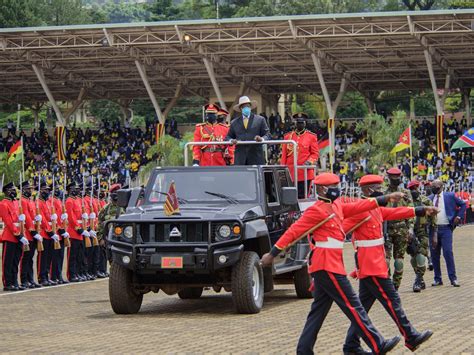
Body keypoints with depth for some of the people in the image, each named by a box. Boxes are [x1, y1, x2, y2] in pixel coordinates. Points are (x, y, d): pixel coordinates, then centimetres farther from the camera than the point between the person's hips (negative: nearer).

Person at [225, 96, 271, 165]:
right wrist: (231, 140, -5)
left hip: (256, 157, -1)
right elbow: (228, 137, 18)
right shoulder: (234, 122, 15)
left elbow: (268, 135, 5)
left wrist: (262, 139, -17)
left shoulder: (260, 120, 9)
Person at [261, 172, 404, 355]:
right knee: (353, 306, -7)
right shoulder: (317, 210, -12)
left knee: (319, 309, 12)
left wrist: (386, 199, 13)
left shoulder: (336, 206, 15)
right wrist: (272, 254, -14)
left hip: (329, 266, 10)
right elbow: (294, 231, -14)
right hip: (327, 266, -10)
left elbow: (358, 206, 18)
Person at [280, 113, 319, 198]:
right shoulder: (288, 136, 11)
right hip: (290, 173, 2)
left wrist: (309, 162, -15)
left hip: (305, 173, -2)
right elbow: (284, 154, 12)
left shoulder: (311, 136, 5)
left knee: (302, 197, 0)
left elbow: (315, 153, 4)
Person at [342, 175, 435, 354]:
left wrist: (422, 210, 22)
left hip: (375, 264, 10)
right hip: (371, 265, -10)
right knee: (391, 300, -4)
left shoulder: (376, 209, 14)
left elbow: (396, 212, 22)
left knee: (363, 305, 11)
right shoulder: (359, 210, -15)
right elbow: (340, 230, -21)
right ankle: (411, 338, 2)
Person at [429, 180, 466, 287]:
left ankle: (453, 278, -6)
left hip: (446, 228, -3)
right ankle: (437, 279, 13)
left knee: (448, 252, -11)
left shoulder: (450, 196, 3)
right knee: (434, 255, 4)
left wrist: (458, 216, 2)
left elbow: (463, 204, 12)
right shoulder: (430, 199, 10)